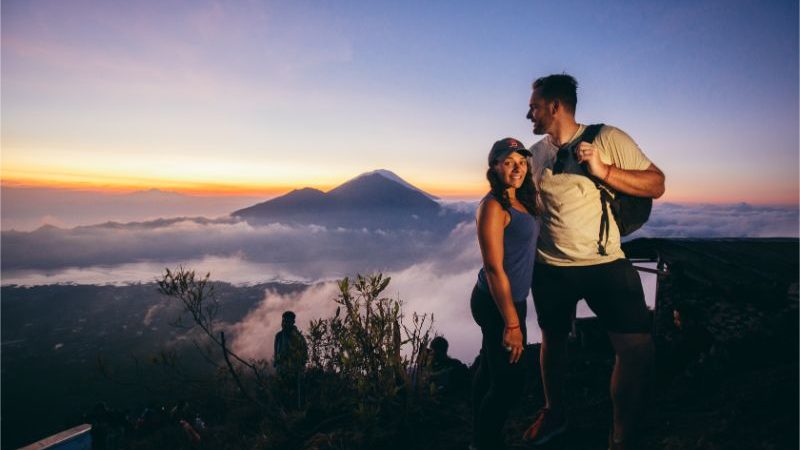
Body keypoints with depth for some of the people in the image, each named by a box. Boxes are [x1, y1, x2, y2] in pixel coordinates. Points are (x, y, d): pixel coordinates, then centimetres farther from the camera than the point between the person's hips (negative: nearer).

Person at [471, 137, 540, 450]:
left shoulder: (520, 202, 8)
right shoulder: (494, 206, -18)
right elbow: (494, 268, -22)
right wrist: (512, 323, -21)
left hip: (510, 299, 9)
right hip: (498, 304, -9)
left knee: (491, 371, 19)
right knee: (509, 381, 2)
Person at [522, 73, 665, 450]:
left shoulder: (608, 139, -6)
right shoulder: (535, 153, 8)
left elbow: (656, 185, -8)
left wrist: (603, 170, -19)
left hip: (605, 263, -3)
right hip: (549, 267, 4)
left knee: (638, 348, -12)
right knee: (553, 340, 16)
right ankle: (554, 415, 40)